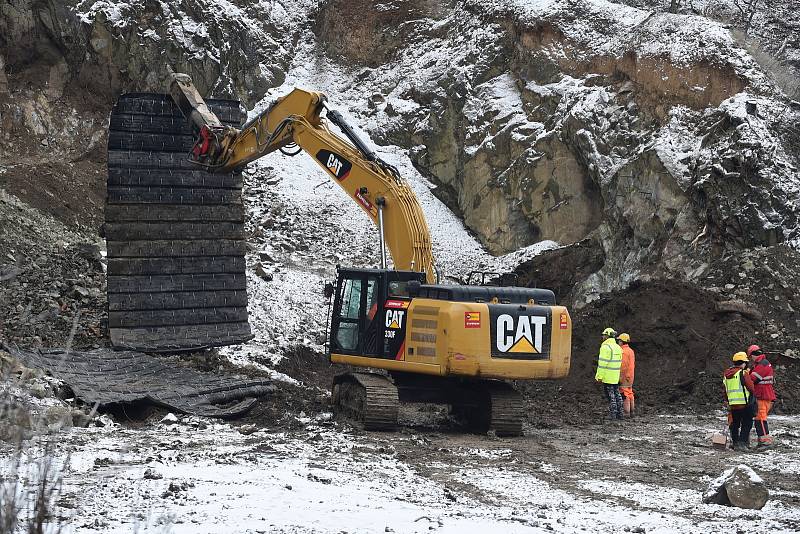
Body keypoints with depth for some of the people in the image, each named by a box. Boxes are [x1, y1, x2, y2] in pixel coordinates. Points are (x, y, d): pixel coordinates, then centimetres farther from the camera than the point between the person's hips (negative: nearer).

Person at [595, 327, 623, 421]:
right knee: (616, 394, 13)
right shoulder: (618, 347, 13)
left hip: (607, 376, -8)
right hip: (616, 376, 8)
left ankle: (613, 415, -5)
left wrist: (599, 376, -15)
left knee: (610, 395, -5)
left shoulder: (605, 347, -13)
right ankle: (619, 414, 15)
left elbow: (602, 363, -17)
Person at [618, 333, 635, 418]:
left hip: (624, 377, -10)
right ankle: (631, 412, 15)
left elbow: (622, 366, -21)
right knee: (630, 394, 13)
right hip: (630, 376, 10)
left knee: (625, 395, -9)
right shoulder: (631, 351, 14)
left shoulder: (623, 351, -16)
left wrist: (619, 378, -19)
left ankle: (626, 413, -11)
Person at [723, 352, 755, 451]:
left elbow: (725, 389, 18)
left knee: (734, 424, 15)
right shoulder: (743, 373, -11)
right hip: (744, 403, -7)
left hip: (732, 404, 7)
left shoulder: (726, 374, 12)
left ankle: (735, 443, 18)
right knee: (746, 424, -1)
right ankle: (742, 444, -9)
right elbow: (751, 387, -10)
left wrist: (727, 401, 26)